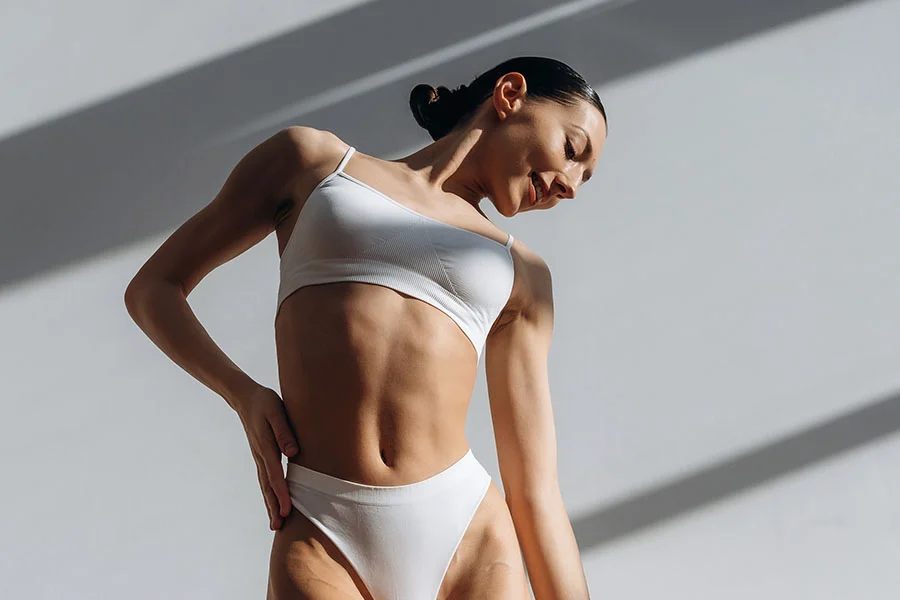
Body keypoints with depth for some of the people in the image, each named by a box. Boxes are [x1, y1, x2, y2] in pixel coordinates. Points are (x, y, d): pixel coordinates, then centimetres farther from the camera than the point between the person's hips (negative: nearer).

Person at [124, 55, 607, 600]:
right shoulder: (312, 159, 15)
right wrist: (244, 393, 1)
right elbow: (153, 288, 17)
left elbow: (535, 488, 13)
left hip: (471, 537, 3)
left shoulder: (522, 275, 19)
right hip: (322, 539, -3)